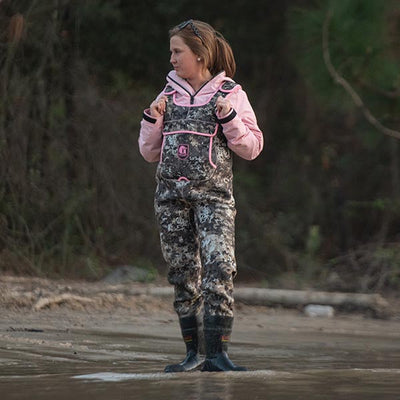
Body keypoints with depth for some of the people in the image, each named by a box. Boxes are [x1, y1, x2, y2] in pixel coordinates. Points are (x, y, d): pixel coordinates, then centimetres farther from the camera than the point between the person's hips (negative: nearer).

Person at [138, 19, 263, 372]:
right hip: (171, 194, 4)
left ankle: (217, 353, -16)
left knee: (219, 269, -16)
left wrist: (229, 118, -15)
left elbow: (252, 147, -2)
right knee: (182, 273, 5)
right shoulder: (170, 94, 12)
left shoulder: (229, 93, 1)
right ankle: (193, 352, 13)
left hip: (213, 193, -4)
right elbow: (150, 152, 15)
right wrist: (152, 119, 0)